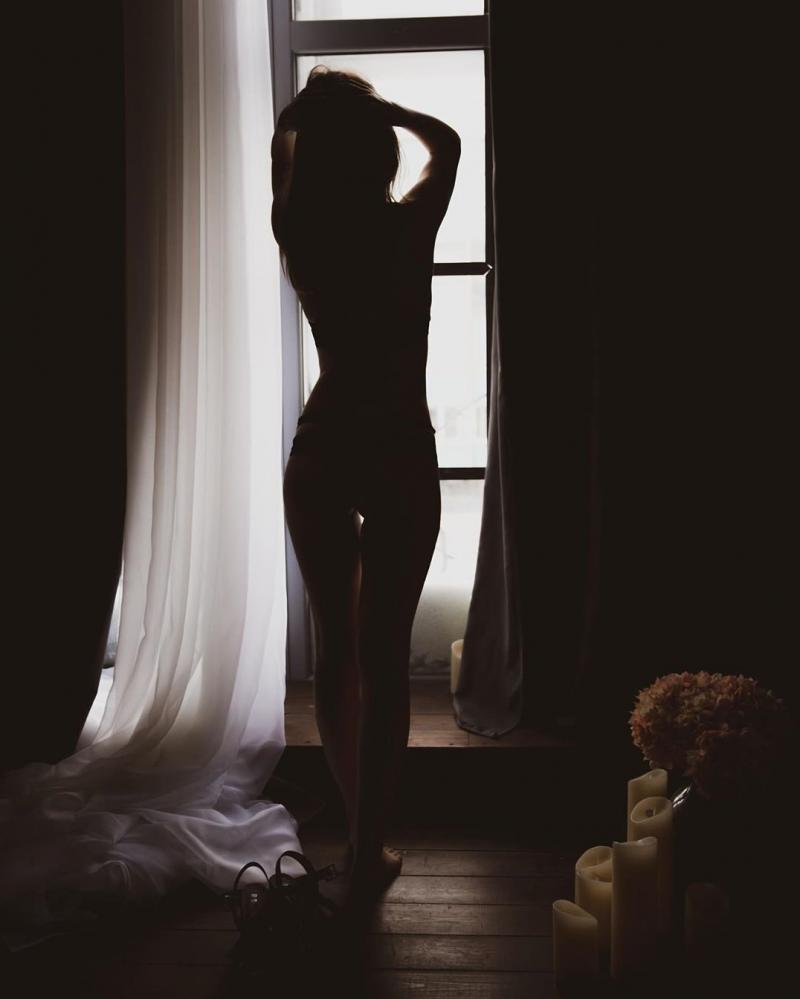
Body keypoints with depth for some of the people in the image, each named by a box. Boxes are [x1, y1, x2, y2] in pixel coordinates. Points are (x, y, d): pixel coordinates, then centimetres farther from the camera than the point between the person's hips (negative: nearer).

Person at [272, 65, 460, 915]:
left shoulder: (297, 232, 0)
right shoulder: (409, 227, -7)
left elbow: (280, 151, 24)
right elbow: (448, 142, 14)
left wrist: (312, 104, 20)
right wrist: (370, 105, 10)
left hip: (321, 453, 3)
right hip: (399, 453, -3)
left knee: (335, 648, 14)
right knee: (384, 657, 2)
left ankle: (361, 824, 30)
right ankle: (366, 855, 10)